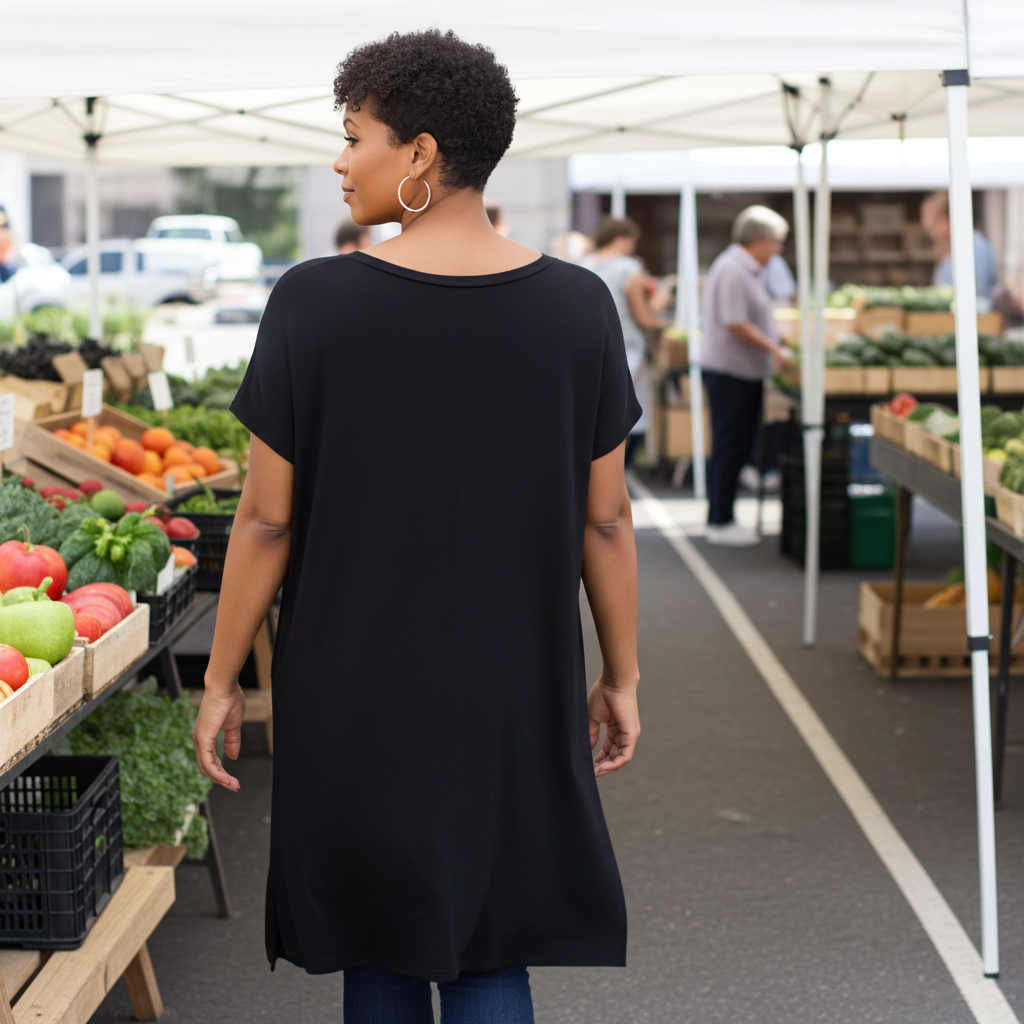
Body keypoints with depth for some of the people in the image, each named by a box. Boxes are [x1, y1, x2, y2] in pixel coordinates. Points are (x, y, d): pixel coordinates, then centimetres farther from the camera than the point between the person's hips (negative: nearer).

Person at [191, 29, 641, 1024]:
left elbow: (266, 518, -9)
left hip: (353, 695, -1)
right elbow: (605, 518, -1)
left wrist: (221, 682, 3)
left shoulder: (314, 302, -12)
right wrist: (620, 679, 11)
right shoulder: (577, 305, -5)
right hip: (514, 698, 2)